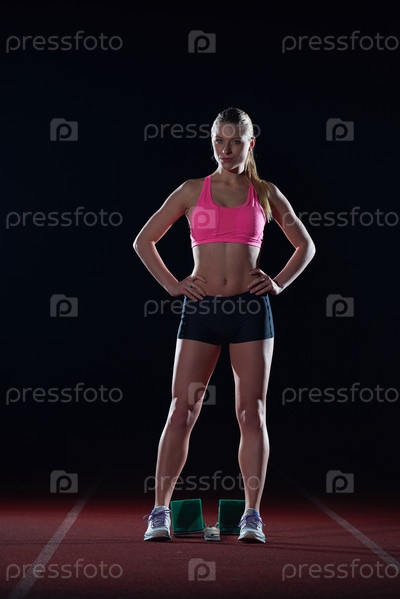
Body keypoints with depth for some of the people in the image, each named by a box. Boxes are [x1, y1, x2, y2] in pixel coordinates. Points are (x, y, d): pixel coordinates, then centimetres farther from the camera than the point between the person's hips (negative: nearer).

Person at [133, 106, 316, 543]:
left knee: (252, 413, 1)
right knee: (182, 412, -4)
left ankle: (252, 517, 7)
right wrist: (171, 285, 3)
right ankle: (160, 512, 0)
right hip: (202, 309, 0)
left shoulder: (266, 194, 9)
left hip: (251, 310, 1)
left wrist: (279, 284, 6)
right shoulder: (192, 191, 7)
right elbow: (144, 241, 12)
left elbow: (305, 246, 19)